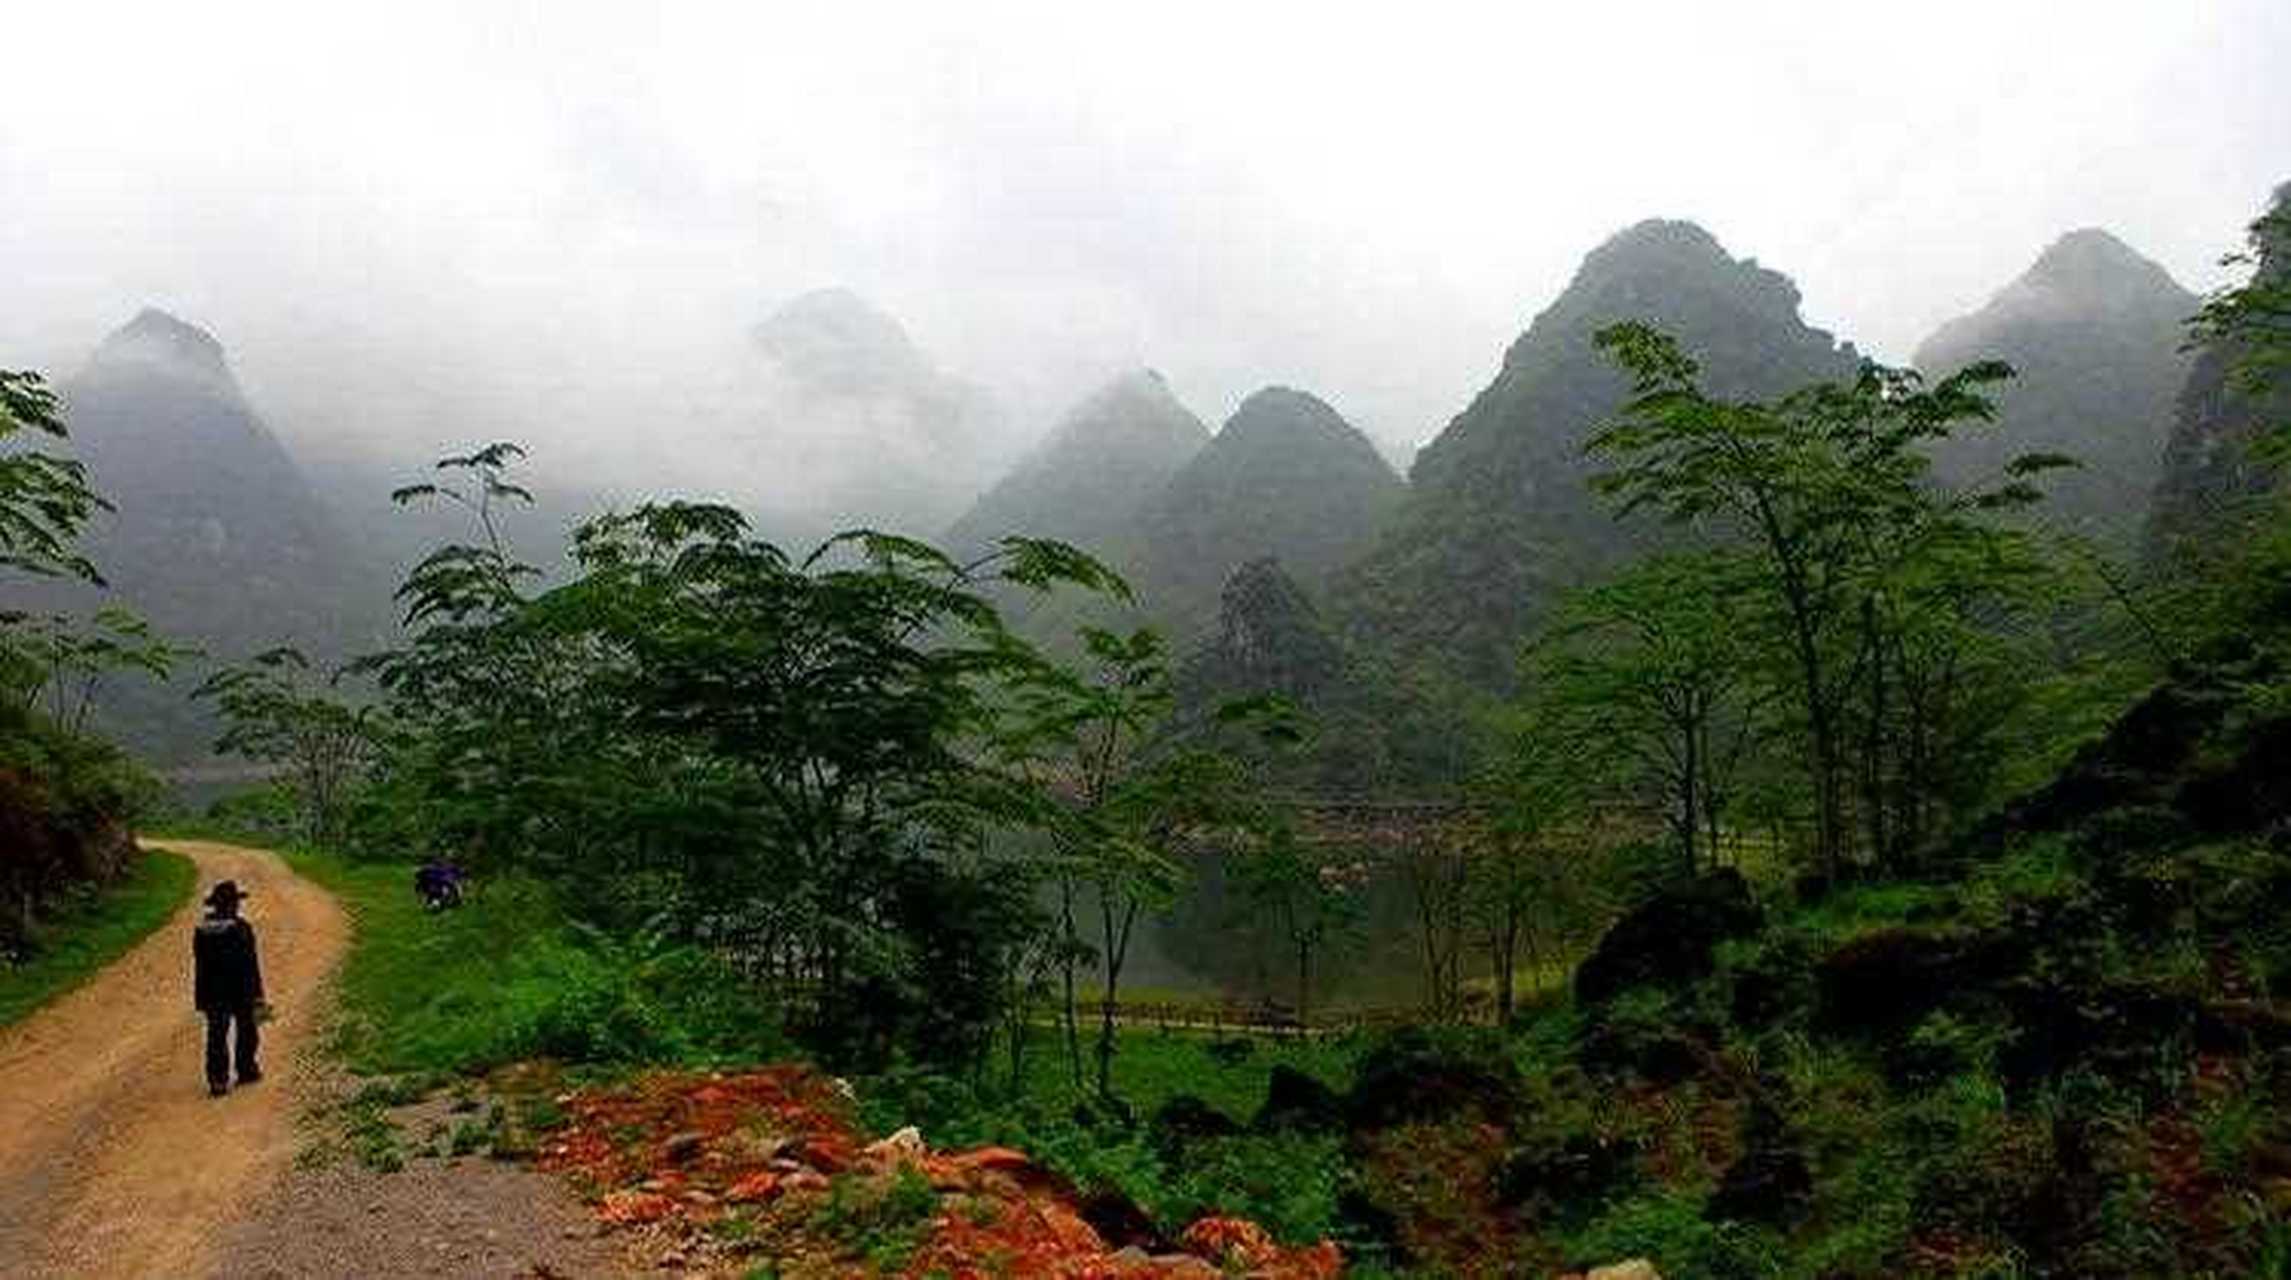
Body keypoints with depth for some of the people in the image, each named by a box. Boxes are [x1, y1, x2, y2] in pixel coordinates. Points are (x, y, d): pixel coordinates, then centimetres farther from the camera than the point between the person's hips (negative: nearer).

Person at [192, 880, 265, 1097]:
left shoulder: (201, 930, 2)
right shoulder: (240, 928, -14)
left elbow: (199, 965, 8)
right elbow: (250, 964, -13)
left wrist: (201, 996, 16)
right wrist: (257, 994, -7)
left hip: (212, 994, 4)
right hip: (239, 992, -4)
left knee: (216, 1036, 5)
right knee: (246, 1032, 15)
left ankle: (217, 1080, 0)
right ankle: (246, 1070, 26)